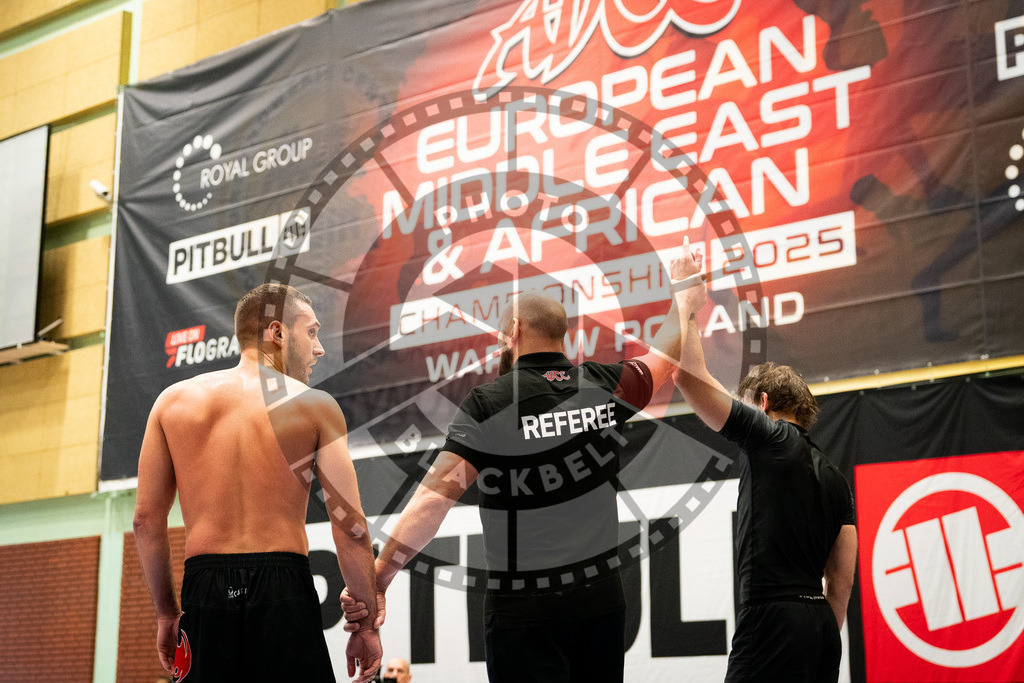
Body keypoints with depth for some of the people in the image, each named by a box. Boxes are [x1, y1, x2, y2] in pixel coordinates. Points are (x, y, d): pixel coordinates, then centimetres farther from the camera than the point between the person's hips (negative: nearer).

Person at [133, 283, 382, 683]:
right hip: (284, 593, -2)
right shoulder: (315, 405, 2)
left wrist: (166, 613, 18)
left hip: (203, 590, 3)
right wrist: (365, 625, 6)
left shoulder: (173, 400, 10)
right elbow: (349, 525, -2)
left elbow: (147, 518, 8)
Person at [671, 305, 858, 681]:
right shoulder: (834, 479, 20)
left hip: (773, 618, -9)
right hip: (821, 624, 9)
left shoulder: (770, 439, -2)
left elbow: (688, 374, -8)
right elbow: (842, 580, 18)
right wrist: (823, 648, 24)